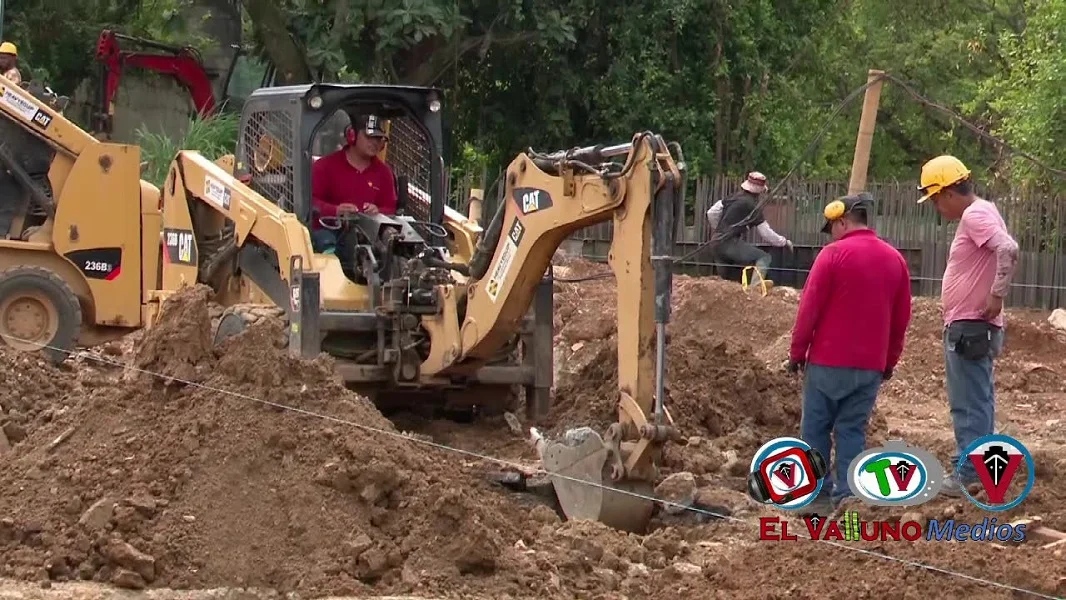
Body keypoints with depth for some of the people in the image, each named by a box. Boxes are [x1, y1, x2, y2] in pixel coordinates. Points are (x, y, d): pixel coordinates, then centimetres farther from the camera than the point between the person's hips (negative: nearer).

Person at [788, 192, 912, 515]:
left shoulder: (834, 254, -9)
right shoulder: (895, 260, 9)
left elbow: (809, 308, -9)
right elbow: (901, 318, 12)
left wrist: (797, 352, -1)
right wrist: (889, 361, 19)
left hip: (828, 361, -5)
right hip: (871, 366, 5)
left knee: (815, 428, 5)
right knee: (853, 431, 8)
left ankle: (819, 495, 4)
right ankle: (847, 498, 3)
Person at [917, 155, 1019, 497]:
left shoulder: (976, 215, -17)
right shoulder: (977, 215, 15)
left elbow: (1008, 251, -33)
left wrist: (996, 296, -26)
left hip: (969, 327, -11)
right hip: (969, 324, 11)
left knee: (969, 405, -7)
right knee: (976, 402, 15)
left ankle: (967, 476, -5)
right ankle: (979, 473, 21)